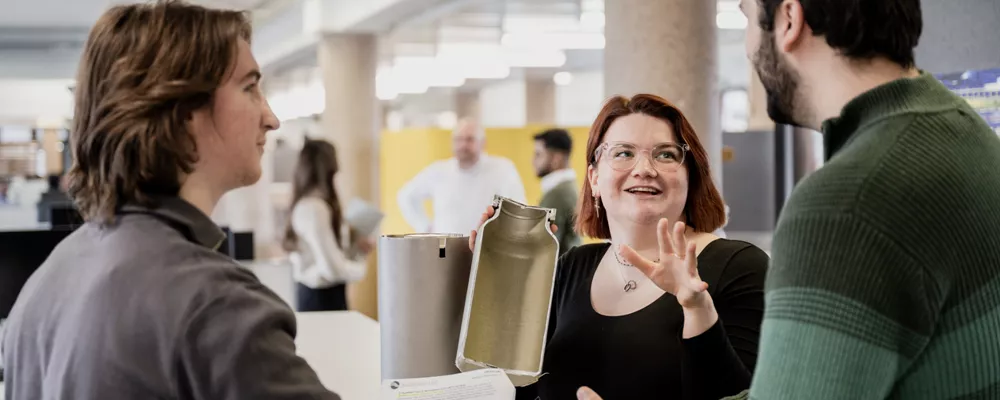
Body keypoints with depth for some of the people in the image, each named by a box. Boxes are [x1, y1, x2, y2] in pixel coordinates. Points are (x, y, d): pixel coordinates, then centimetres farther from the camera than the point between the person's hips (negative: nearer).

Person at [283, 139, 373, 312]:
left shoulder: (305, 204, 9)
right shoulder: (314, 208, -20)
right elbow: (332, 267, -23)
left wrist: (354, 245, 5)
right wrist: (361, 267, -6)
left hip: (312, 292, 10)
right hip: (323, 296, -10)